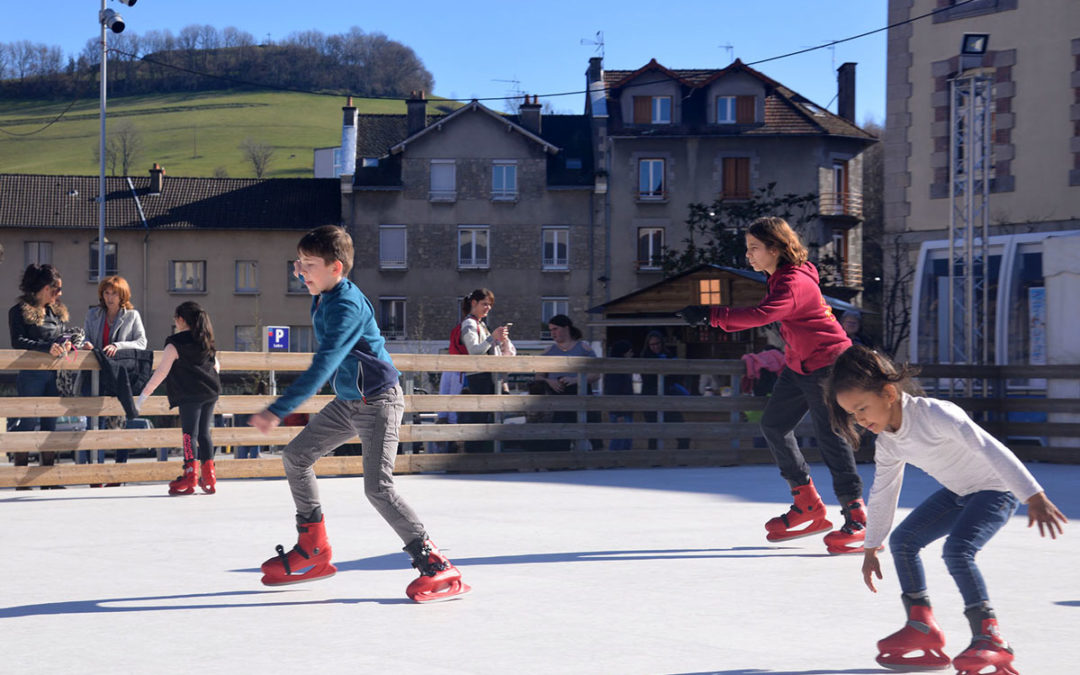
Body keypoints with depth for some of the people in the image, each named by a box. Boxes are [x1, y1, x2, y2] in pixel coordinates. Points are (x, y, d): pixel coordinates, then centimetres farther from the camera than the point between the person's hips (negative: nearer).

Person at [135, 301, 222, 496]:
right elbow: (216, 366, 24)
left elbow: (161, 372, -9)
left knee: (190, 434, -6)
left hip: (190, 395, -6)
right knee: (204, 433, 11)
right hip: (211, 392, 7)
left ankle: (190, 476, -12)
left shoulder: (175, 344, -7)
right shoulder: (207, 342, 13)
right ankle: (209, 477, 9)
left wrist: (144, 394, -5)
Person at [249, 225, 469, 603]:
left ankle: (436, 567, -16)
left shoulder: (347, 307, -28)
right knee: (295, 457, 12)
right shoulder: (326, 295, 2)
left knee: (378, 487, -20)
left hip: (378, 402, -10)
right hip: (347, 402, 10)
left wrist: (277, 411, -41)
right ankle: (314, 551, 22)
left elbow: (322, 367, -37)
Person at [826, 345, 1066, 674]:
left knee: (957, 550, -26)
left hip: (997, 489, -9)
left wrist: (1035, 499, -41)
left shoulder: (934, 415, -30)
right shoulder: (888, 443, -3)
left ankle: (990, 639, -20)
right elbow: (882, 495, 11)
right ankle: (921, 626, 14)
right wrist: (870, 550, 18)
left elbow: (992, 451, -35)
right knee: (902, 540, 3)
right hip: (958, 492, 9)